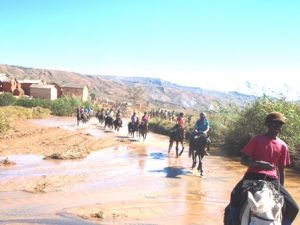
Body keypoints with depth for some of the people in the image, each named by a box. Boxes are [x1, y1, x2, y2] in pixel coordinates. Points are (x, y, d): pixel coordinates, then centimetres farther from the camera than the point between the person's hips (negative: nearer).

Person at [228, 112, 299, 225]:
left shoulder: (283, 146, 8)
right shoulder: (257, 139, -2)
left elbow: (281, 169, 16)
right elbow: (243, 160, -4)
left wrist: (281, 189, 14)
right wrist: (259, 163, -21)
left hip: (272, 179, 3)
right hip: (254, 175, -3)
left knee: (293, 208, -8)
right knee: (235, 197, -26)